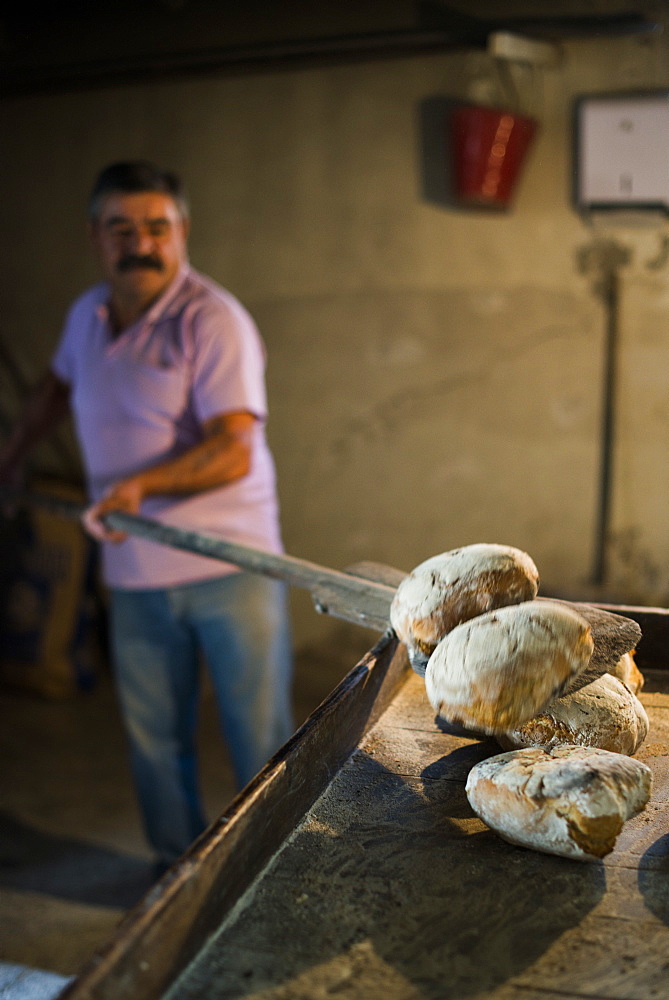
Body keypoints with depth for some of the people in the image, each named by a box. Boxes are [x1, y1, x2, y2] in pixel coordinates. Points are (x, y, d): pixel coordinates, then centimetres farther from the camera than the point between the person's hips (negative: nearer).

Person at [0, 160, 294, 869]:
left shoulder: (212, 320, -13)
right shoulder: (86, 315, 8)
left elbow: (233, 453, -23)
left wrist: (141, 483, -36)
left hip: (229, 568, -5)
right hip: (135, 575, 6)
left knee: (262, 738, 3)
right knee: (154, 740, 14)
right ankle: (178, 871, 33)